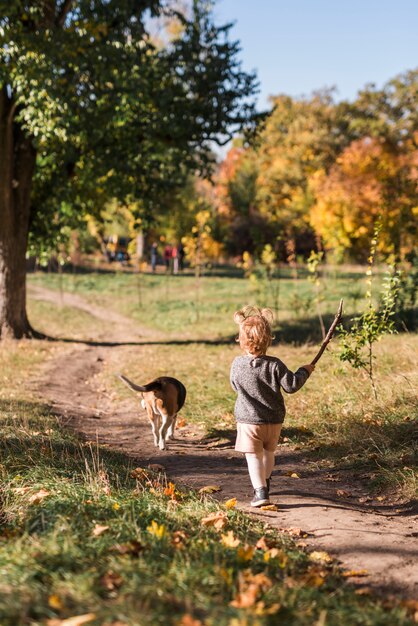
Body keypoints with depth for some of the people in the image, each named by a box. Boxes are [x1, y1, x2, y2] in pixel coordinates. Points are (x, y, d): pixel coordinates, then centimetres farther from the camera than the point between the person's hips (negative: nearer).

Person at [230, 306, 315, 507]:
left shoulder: (237, 365, -10)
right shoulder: (274, 365, -13)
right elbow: (291, 385, -9)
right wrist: (304, 371, 8)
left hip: (248, 420, -2)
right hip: (274, 420, 2)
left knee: (254, 457, -1)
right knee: (268, 453, 23)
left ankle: (260, 492, -14)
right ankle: (265, 482, 42)